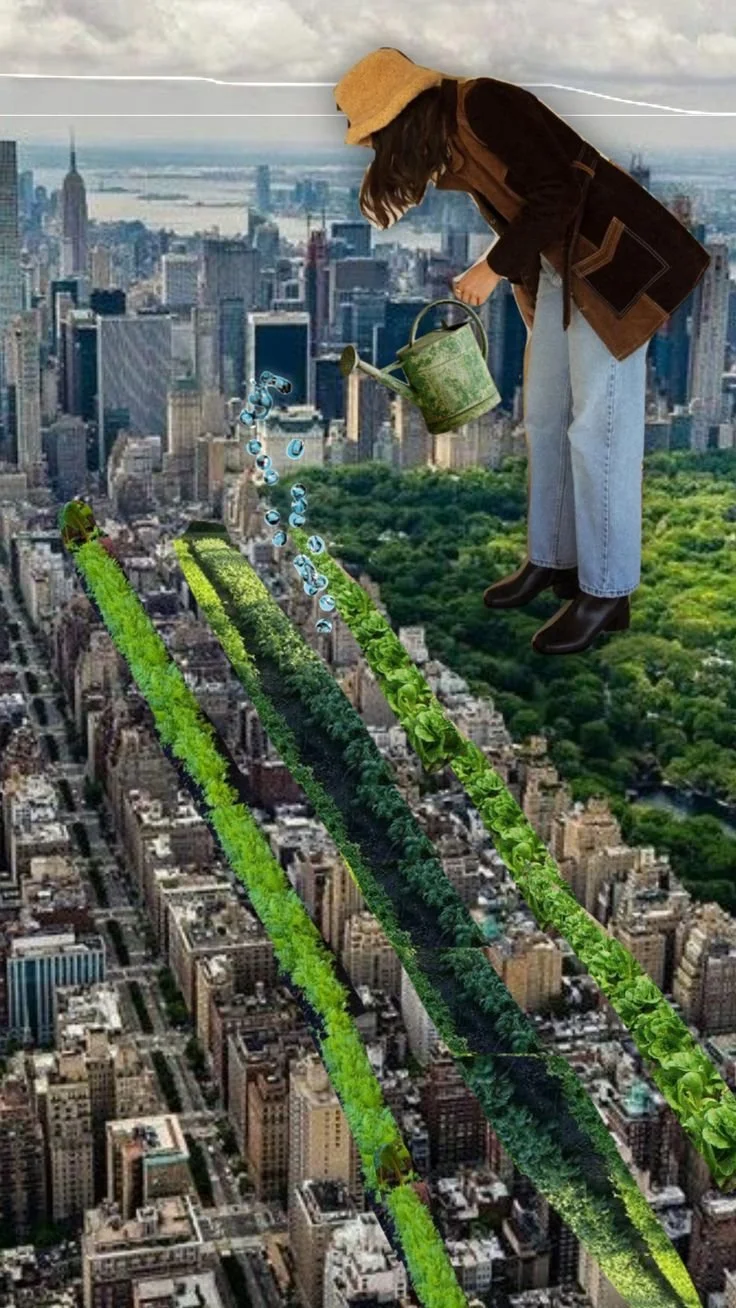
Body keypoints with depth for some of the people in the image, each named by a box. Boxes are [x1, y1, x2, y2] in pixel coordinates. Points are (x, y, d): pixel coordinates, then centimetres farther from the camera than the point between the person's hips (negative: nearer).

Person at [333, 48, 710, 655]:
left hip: (613, 262, -10)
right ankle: (552, 560, 24)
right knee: (544, 419, 12)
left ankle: (606, 591, 0)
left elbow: (555, 193, -22)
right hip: (556, 269, 10)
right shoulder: (447, 139, 8)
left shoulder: (485, 106, -19)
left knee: (597, 428, -7)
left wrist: (493, 268, -16)